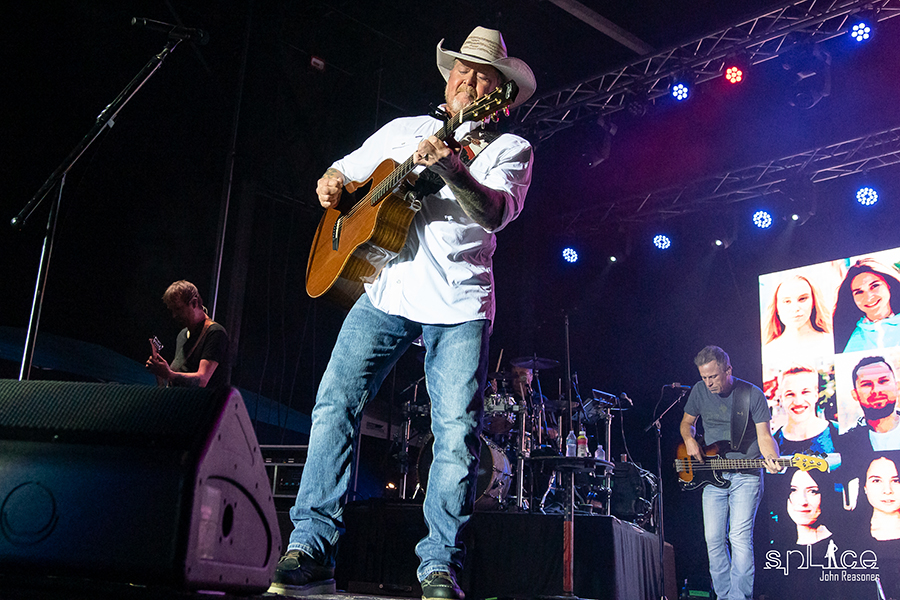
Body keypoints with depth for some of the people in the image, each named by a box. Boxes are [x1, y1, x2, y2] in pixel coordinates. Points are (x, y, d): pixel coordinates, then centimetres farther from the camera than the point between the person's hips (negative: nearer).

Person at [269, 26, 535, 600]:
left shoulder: (510, 148, 9)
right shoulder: (403, 130, 20)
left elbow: (495, 213, -11)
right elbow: (344, 170, 29)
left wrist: (451, 168, -29)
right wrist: (332, 182, 5)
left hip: (459, 304, -2)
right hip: (385, 289, 3)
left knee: (458, 433, -10)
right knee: (335, 405, -9)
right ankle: (311, 552, -4)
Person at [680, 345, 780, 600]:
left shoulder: (752, 394, -8)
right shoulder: (699, 391, 2)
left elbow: (764, 436, -7)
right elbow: (686, 422, 17)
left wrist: (772, 459, -27)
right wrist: (689, 440, -4)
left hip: (746, 476, -4)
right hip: (712, 475, 4)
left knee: (740, 537, -12)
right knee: (714, 539, 2)